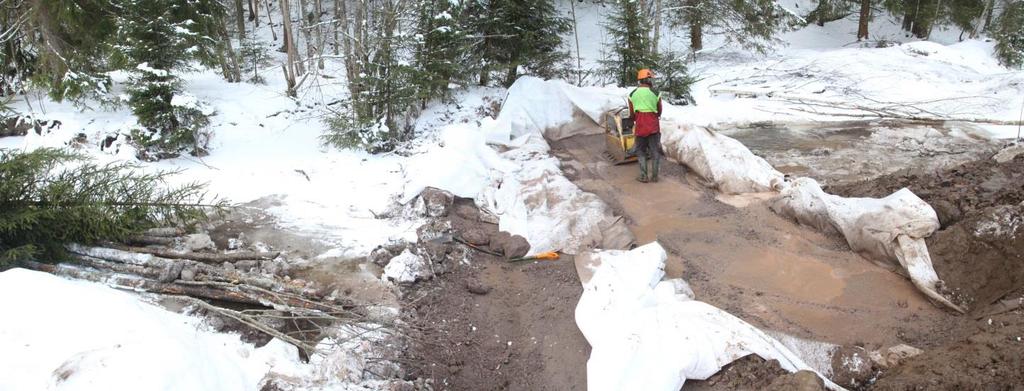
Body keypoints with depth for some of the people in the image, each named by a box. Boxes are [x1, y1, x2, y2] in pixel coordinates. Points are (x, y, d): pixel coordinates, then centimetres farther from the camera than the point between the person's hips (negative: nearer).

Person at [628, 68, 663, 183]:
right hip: (653, 125, -1)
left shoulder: (632, 94, 2)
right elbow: (659, 111, 7)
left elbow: (632, 113, 8)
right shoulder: (655, 93, -4)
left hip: (640, 125, 1)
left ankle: (644, 176, 5)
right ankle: (654, 176, 11)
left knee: (641, 151, 10)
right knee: (655, 150, 9)